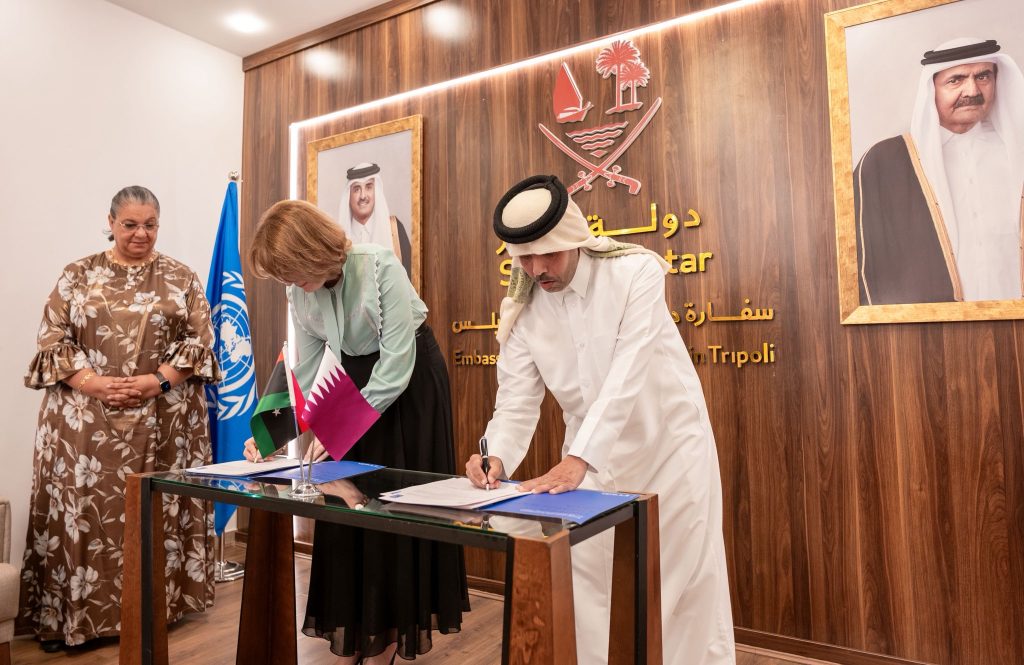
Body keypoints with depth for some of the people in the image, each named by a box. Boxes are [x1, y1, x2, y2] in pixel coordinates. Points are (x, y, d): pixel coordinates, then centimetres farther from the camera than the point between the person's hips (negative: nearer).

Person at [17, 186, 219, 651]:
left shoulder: (181, 278, 6)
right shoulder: (78, 276, 7)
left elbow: (200, 341, 0)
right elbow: (53, 340, 2)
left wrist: (157, 380, -13)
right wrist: (96, 384, -13)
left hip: (165, 421, 0)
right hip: (86, 420, 1)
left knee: (159, 510, 5)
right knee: (84, 513, 3)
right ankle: (72, 613, 16)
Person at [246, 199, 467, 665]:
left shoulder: (380, 268, -27)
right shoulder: (300, 292, -8)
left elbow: (396, 365, -27)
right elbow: (304, 373, -2)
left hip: (410, 382, -5)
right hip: (356, 381, 6)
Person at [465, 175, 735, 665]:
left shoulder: (636, 272, -20)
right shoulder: (522, 311, -8)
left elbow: (627, 376, -29)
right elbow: (517, 402, -10)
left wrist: (578, 459, -37)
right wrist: (497, 456, -30)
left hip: (670, 446, -3)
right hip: (592, 459, 3)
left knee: (687, 589, 9)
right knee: (588, 588, 8)